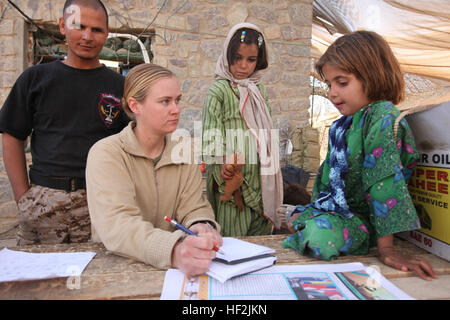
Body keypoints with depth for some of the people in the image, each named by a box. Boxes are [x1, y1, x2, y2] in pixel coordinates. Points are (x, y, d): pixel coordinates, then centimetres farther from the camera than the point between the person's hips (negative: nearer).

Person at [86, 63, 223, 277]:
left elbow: (194, 208, -1)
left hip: (173, 269, 5)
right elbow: (115, 225, -24)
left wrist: (202, 226, -25)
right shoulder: (106, 153, -10)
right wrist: (173, 251, -41)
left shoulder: (183, 152, 5)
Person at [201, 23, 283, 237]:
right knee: (232, 235, 0)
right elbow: (210, 132, -12)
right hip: (231, 174, -6)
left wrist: (270, 167, 18)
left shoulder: (259, 89, 14)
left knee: (261, 231, 13)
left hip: (259, 175, 6)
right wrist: (221, 163, -25)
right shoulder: (219, 90, -5)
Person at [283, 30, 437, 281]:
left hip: (363, 217, -8)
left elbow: (385, 179, -27)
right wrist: (311, 210, 15)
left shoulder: (383, 116, -20)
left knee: (321, 235, -30)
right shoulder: (344, 124, 6)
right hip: (337, 209, 8)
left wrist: (386, 247, -28)